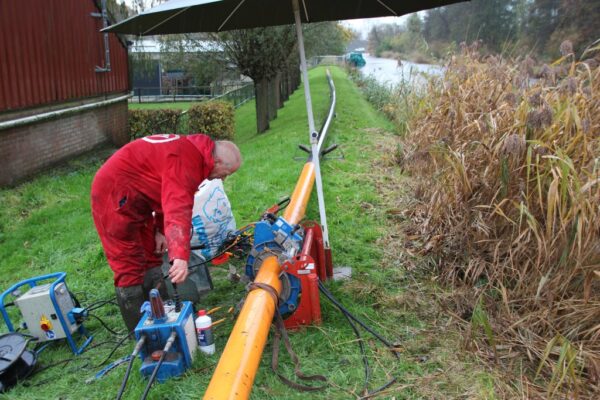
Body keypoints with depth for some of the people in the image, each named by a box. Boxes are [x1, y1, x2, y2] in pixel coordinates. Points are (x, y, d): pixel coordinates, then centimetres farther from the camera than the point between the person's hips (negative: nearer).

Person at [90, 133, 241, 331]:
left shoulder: (193, 151, 5)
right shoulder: (185, 161, -27)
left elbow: (169, 197, 11)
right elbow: (179, 210, -40)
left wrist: (160, 230, 2)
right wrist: (180, 256, -48)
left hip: (133, 194, 11)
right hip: (114, 194, -11)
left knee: (151, 257, 14)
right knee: (130, 266, -7)